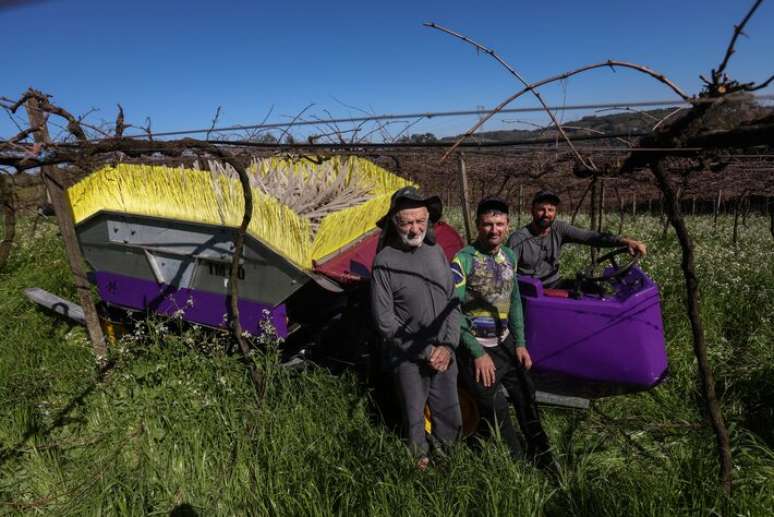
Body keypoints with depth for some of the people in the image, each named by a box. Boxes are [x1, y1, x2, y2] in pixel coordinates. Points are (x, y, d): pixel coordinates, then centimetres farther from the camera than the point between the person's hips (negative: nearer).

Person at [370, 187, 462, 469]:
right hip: (409, 358, -4)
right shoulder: (385, 261, -15)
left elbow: (452, 302, 5)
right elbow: (384, 320, -14)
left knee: (449, 415, 20)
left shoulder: (436, 252, 0)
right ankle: (421, 463, 39)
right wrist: (425, 352, -13)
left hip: (444, 354, 5)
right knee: (415, 418, 13)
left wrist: (448, 346, -6)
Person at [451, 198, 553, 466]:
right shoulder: (463, 260, -19)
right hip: (477, 347, -6)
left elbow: (515, 301, 12)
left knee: (526, 395, 13)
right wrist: (478, 353, -17)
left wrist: (520, 343, 7)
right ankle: (515, 457, 21)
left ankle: (540, 453, 34)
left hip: (505, 342, 6)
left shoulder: (509, 256, 2)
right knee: (495, 410, -3)